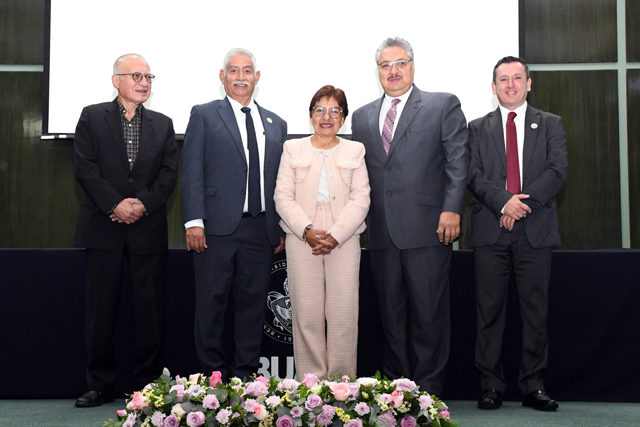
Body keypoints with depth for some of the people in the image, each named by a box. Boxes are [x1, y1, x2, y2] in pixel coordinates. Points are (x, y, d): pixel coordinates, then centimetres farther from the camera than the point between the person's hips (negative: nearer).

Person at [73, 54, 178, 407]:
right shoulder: (92, 117, 7)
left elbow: (169, 173, 5)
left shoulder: (162, 124, 13)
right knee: (101, 308, 3)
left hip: (149, 228, 2)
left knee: (150, 308, 3)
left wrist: (143, 204, -10)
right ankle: (100, 384, 13)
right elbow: (85, 167, -3)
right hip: (103, 227, -1)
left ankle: (148, 383, 13)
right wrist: (115, 204, -13)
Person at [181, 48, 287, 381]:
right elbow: (192, 172, -1)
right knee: (211, 304, 1)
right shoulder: (204, 115, 7)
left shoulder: (276, 124, 17)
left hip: (261, 230, 3)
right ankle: (213, 375, 11)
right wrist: (194, 221, -11)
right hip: (216, 228, -3)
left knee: (253, 303, 7)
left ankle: (246, 374, 17)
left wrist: (283, 229, 7)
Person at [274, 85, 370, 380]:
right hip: (302, 240, 0)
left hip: (344, 241, 0)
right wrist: (307, 231, -10)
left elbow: (360, 199, 3)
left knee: (343, 313, -3)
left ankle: (342, 381, 5)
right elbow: (283, 197, 5)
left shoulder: (355, 151, 13)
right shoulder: (293, 149, 14)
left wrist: (335, 235, -10)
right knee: (307, 314, -1)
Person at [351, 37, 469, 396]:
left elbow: (458, 160, -2)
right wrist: (361, 218, 8)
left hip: (427, 228, -4)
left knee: (429, 313, 0)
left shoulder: (444, 105, 6)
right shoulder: (363, 116, 18)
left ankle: (427, 389, 9)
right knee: (391, 312, 10)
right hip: (383, 231, 4)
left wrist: (452, 209, -12)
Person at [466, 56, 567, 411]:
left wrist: (523, 202, -11)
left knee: (535, 311, 2)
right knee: (489, 311, 0)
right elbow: (473, 175, 3)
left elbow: (557, 171, 1)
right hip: (490, 230, 0)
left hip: (535, 229, 0)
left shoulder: (550, 124, 14)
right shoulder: (478, 128, 15)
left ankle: (533, 386, 10)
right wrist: (503, 202, -14)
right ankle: (491, 386, 8)